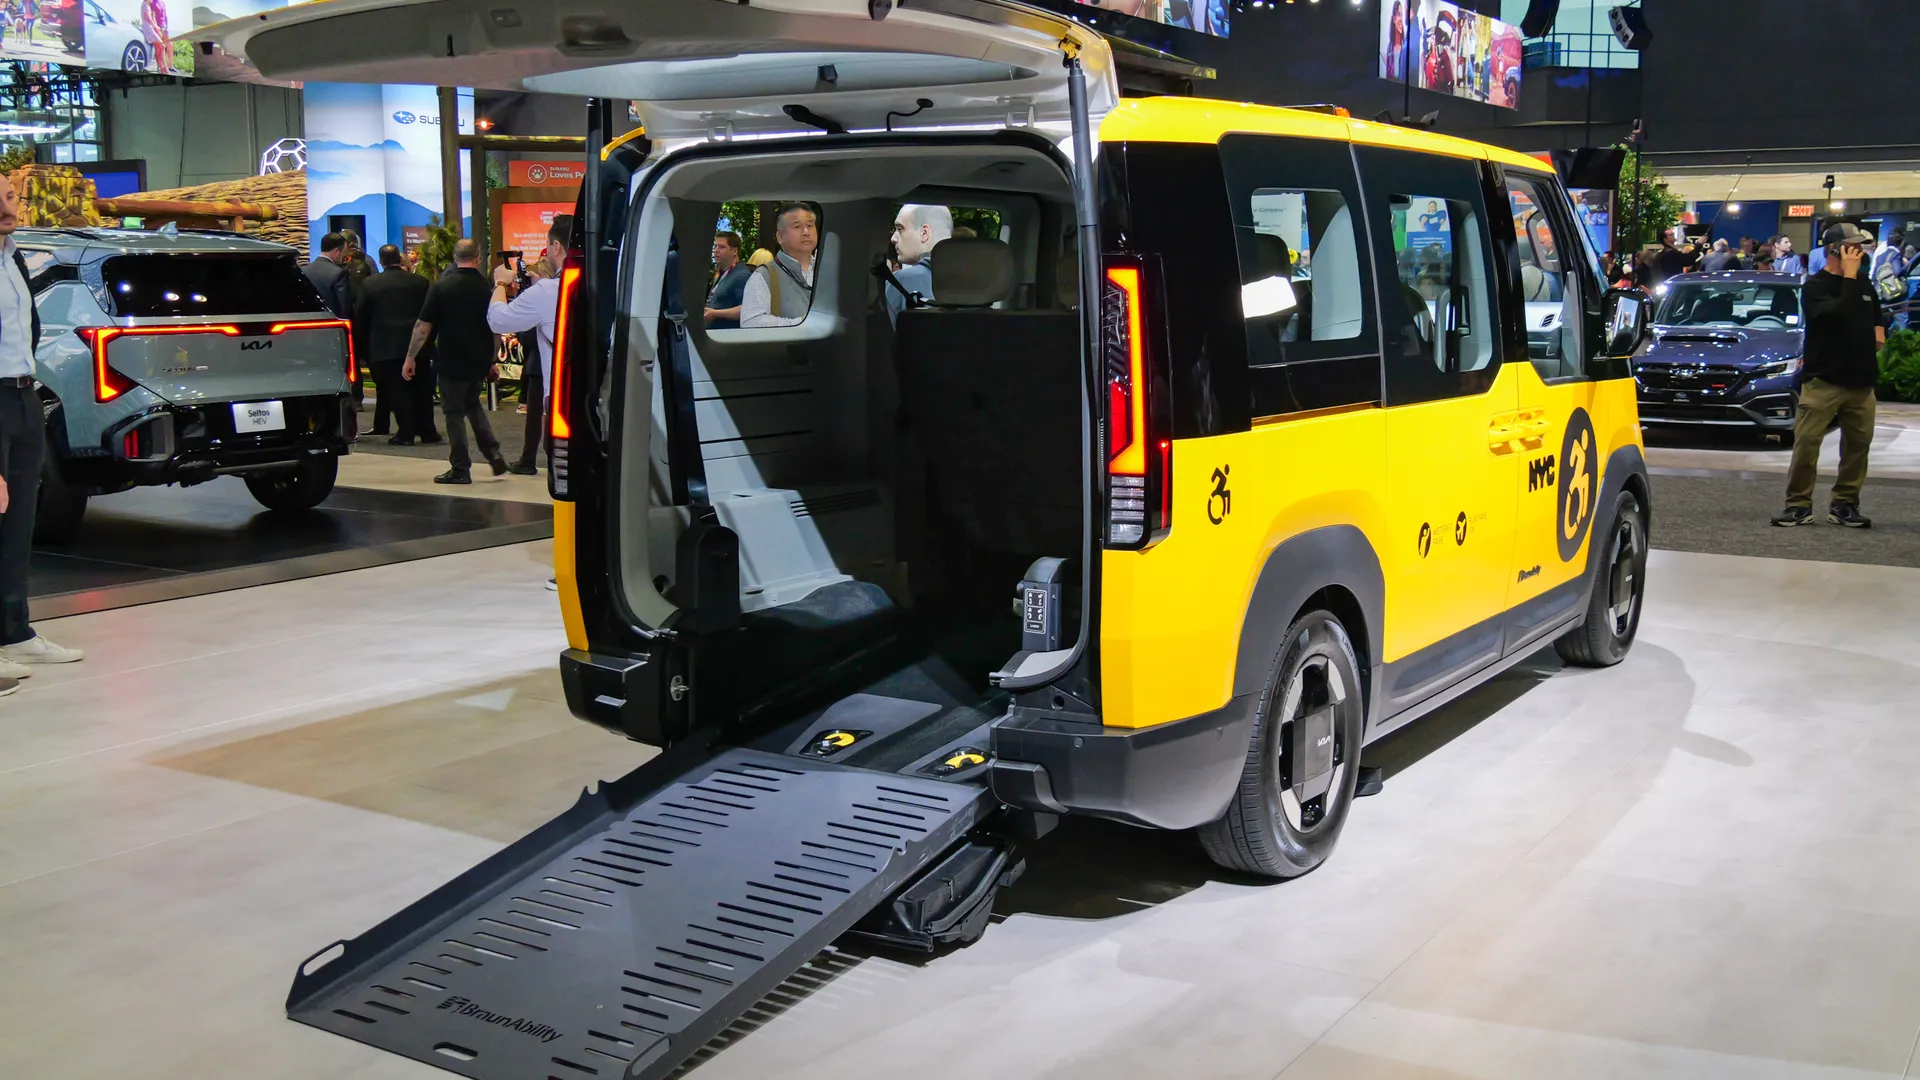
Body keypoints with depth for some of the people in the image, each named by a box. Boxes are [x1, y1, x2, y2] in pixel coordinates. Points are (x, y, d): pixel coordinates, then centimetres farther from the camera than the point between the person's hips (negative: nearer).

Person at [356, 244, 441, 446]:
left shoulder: (371, 283, -3)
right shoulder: (420, 282, 1)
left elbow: (360, 317, 2)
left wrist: (368, 338, 16)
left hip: (385, 346, -2)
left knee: (396, 390, 1)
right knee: (422, 389, 10)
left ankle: (406, 433, -2)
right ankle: (426, 431, 13)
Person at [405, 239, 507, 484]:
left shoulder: (442, 286, -9)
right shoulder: (487, 287, 0)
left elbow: (423, 326, -9)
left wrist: (410, 357, 0)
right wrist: (491, 360, 21)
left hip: (452, 360, -4)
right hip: (480, 360, 4)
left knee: (454, 413, 5)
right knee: (472, 404, 24)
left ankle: (460, 469, 6)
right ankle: (493, 453, 13)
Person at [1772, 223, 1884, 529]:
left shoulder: (1864, 283, 14)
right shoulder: (1815, 286, -6)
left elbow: (1875, 314, 29)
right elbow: (1836, 314, -23)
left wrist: (1879, 331, 9)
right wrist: (1849, 276, -18)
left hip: (1860, 380, 6)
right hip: (1823, 380, -6)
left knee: (1858, 443, 6)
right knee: (1807, 441, -8)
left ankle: (1844, 504, 16)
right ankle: (1799, 504, 1)